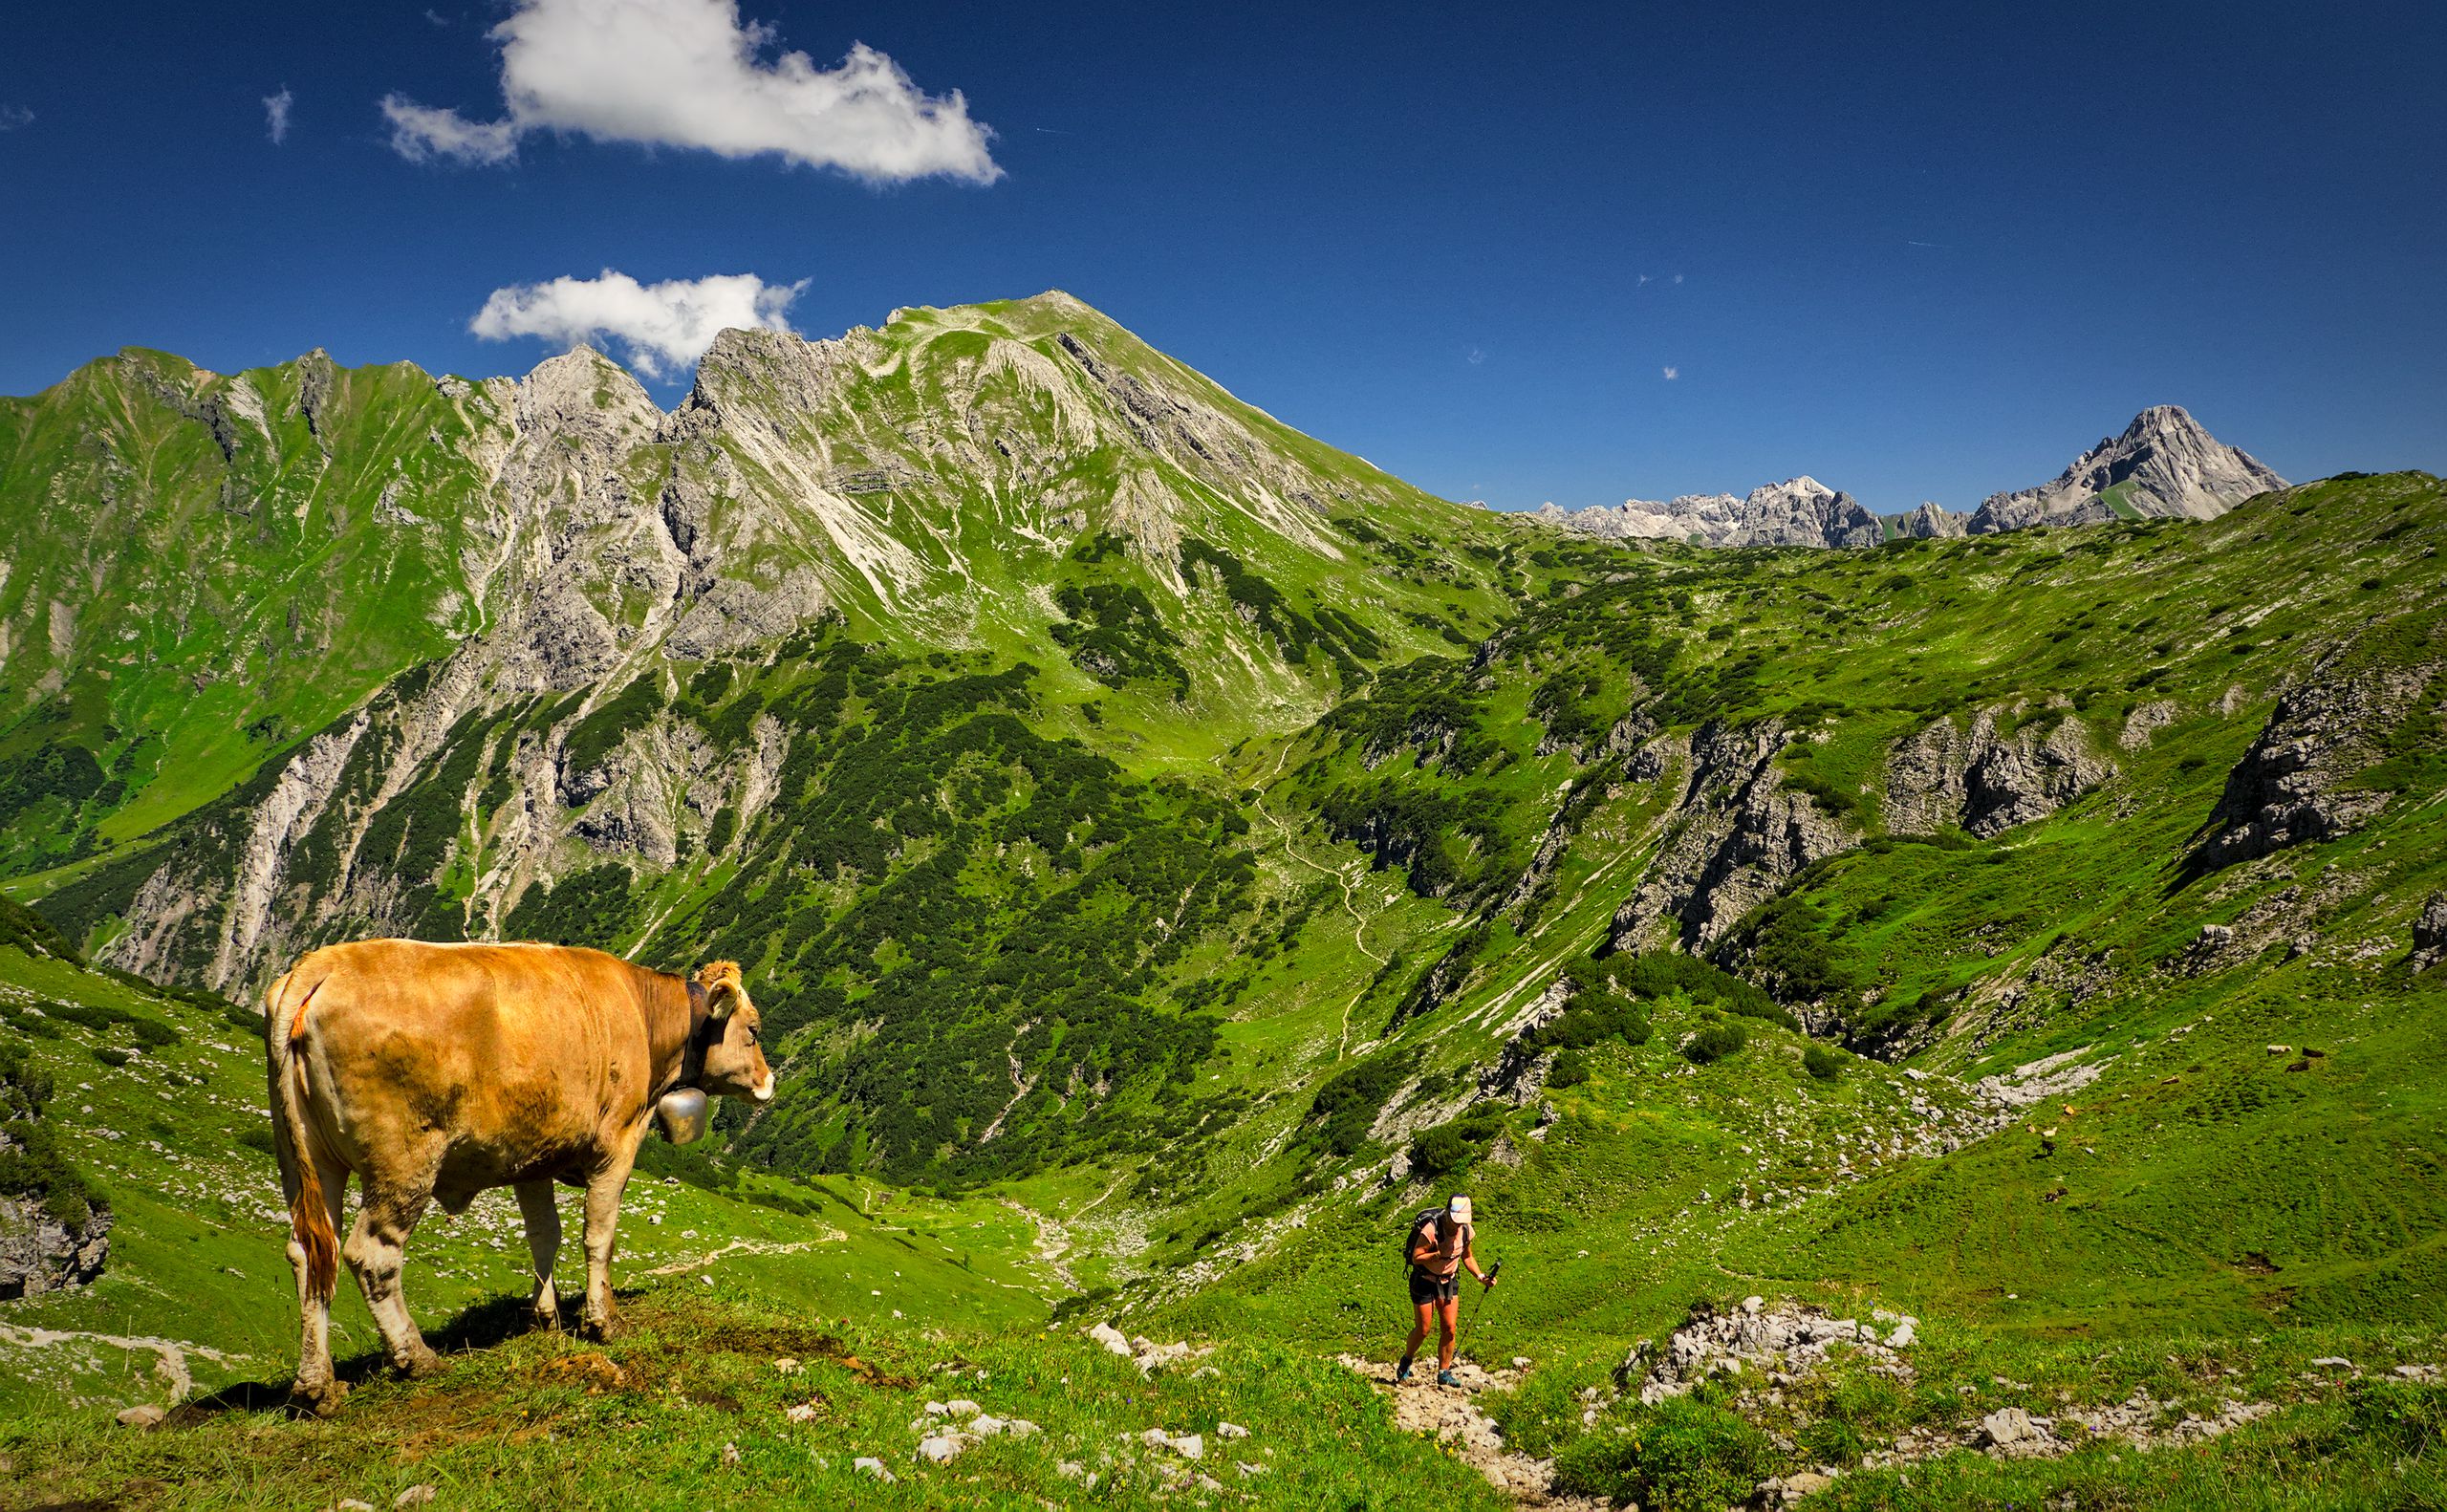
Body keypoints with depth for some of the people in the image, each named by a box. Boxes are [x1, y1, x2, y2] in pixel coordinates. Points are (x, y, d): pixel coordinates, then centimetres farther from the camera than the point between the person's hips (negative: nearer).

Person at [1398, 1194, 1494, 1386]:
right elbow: (1416, 1258, -25)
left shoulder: (1465, 1230, -8)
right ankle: (1406, 1361, 28)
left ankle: (1443, 1373, 12)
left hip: (1449, 1281, 5)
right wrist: (1440, 1254, -38)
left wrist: (1481, 1276, -5)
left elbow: (1467, 1257, 9)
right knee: (1423, 1329, 1)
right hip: (1425, 1282, -5)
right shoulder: (1431, 1228, -27)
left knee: (1450, 1329, 0)